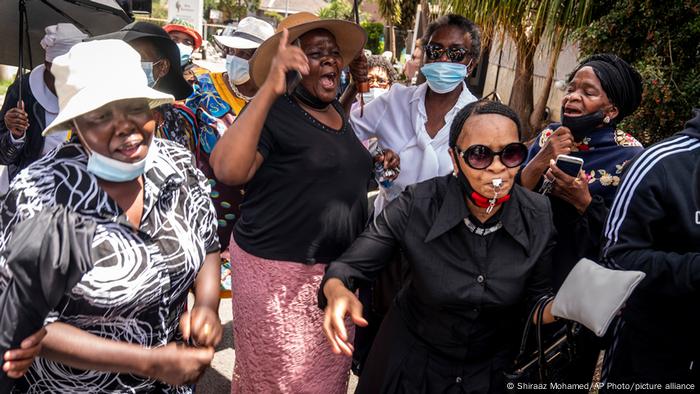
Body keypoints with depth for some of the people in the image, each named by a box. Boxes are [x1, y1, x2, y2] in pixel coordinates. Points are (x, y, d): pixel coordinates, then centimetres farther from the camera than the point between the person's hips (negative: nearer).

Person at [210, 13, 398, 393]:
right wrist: (270, 88, -38)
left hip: (339, 269, 7)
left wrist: (372, 167, 8)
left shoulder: (338, 111, 8)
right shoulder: (271, 111, -16)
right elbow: (227, 170, -35)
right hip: (279, 271, -7)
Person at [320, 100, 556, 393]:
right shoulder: (418, 206, -25)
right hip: (412, 360, -1)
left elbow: (536, 300, -7)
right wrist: (338, 292, -44)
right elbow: (349, 266, -22)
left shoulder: (539, 217, -18)